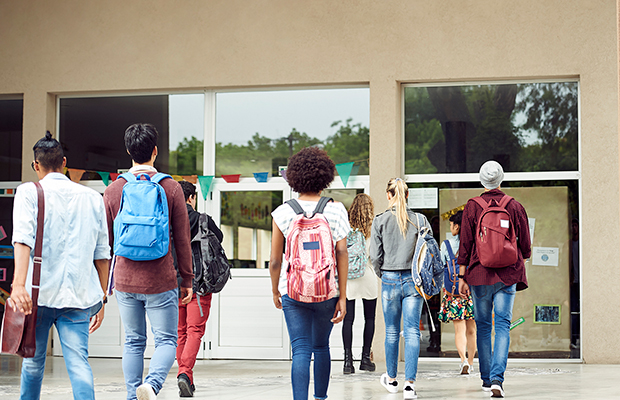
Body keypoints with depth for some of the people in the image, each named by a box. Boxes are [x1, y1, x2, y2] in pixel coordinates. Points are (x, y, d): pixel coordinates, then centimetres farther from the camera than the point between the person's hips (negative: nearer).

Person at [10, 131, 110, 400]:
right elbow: (102, 254, 12)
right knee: (78, 362, -5)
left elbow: (23, 238, -15)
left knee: (33, 361, 16)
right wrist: (101, 300, 19)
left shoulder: (29, 192, 1)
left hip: (39, 293, -1)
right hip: (79, 296, 2)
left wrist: (19, 284, -25)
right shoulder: (92, 198, 11)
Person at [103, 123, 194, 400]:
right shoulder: (171, 188, -5)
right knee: (166, 340, 4)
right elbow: (182, 240, -2)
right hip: (160, 281, -2)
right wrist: (187, 279, 7)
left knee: (133, 342, 14)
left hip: (125, 281, 2)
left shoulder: (113, 190, 1)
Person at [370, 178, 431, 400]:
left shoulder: (380, 221, -5)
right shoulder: (420, 220, -3)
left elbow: (375, 256, -5)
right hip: (414, 280, 0)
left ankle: (391, 379, 28)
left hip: (390, 280, 0)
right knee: (412, 331, 0)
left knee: (391, 332, 14)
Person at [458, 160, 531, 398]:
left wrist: (462, 276, 2)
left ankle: (486, 379, 16)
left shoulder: (472, 207, -3)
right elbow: (525, 245, 6)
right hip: (508, 275, 0)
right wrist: (519, 262, 26)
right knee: (503, 325, -1)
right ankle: (497, 378, -16)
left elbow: (465, 244, -3)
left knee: (483, 325, 12)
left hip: (479, 274, 0)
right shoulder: (515, 207, 0)